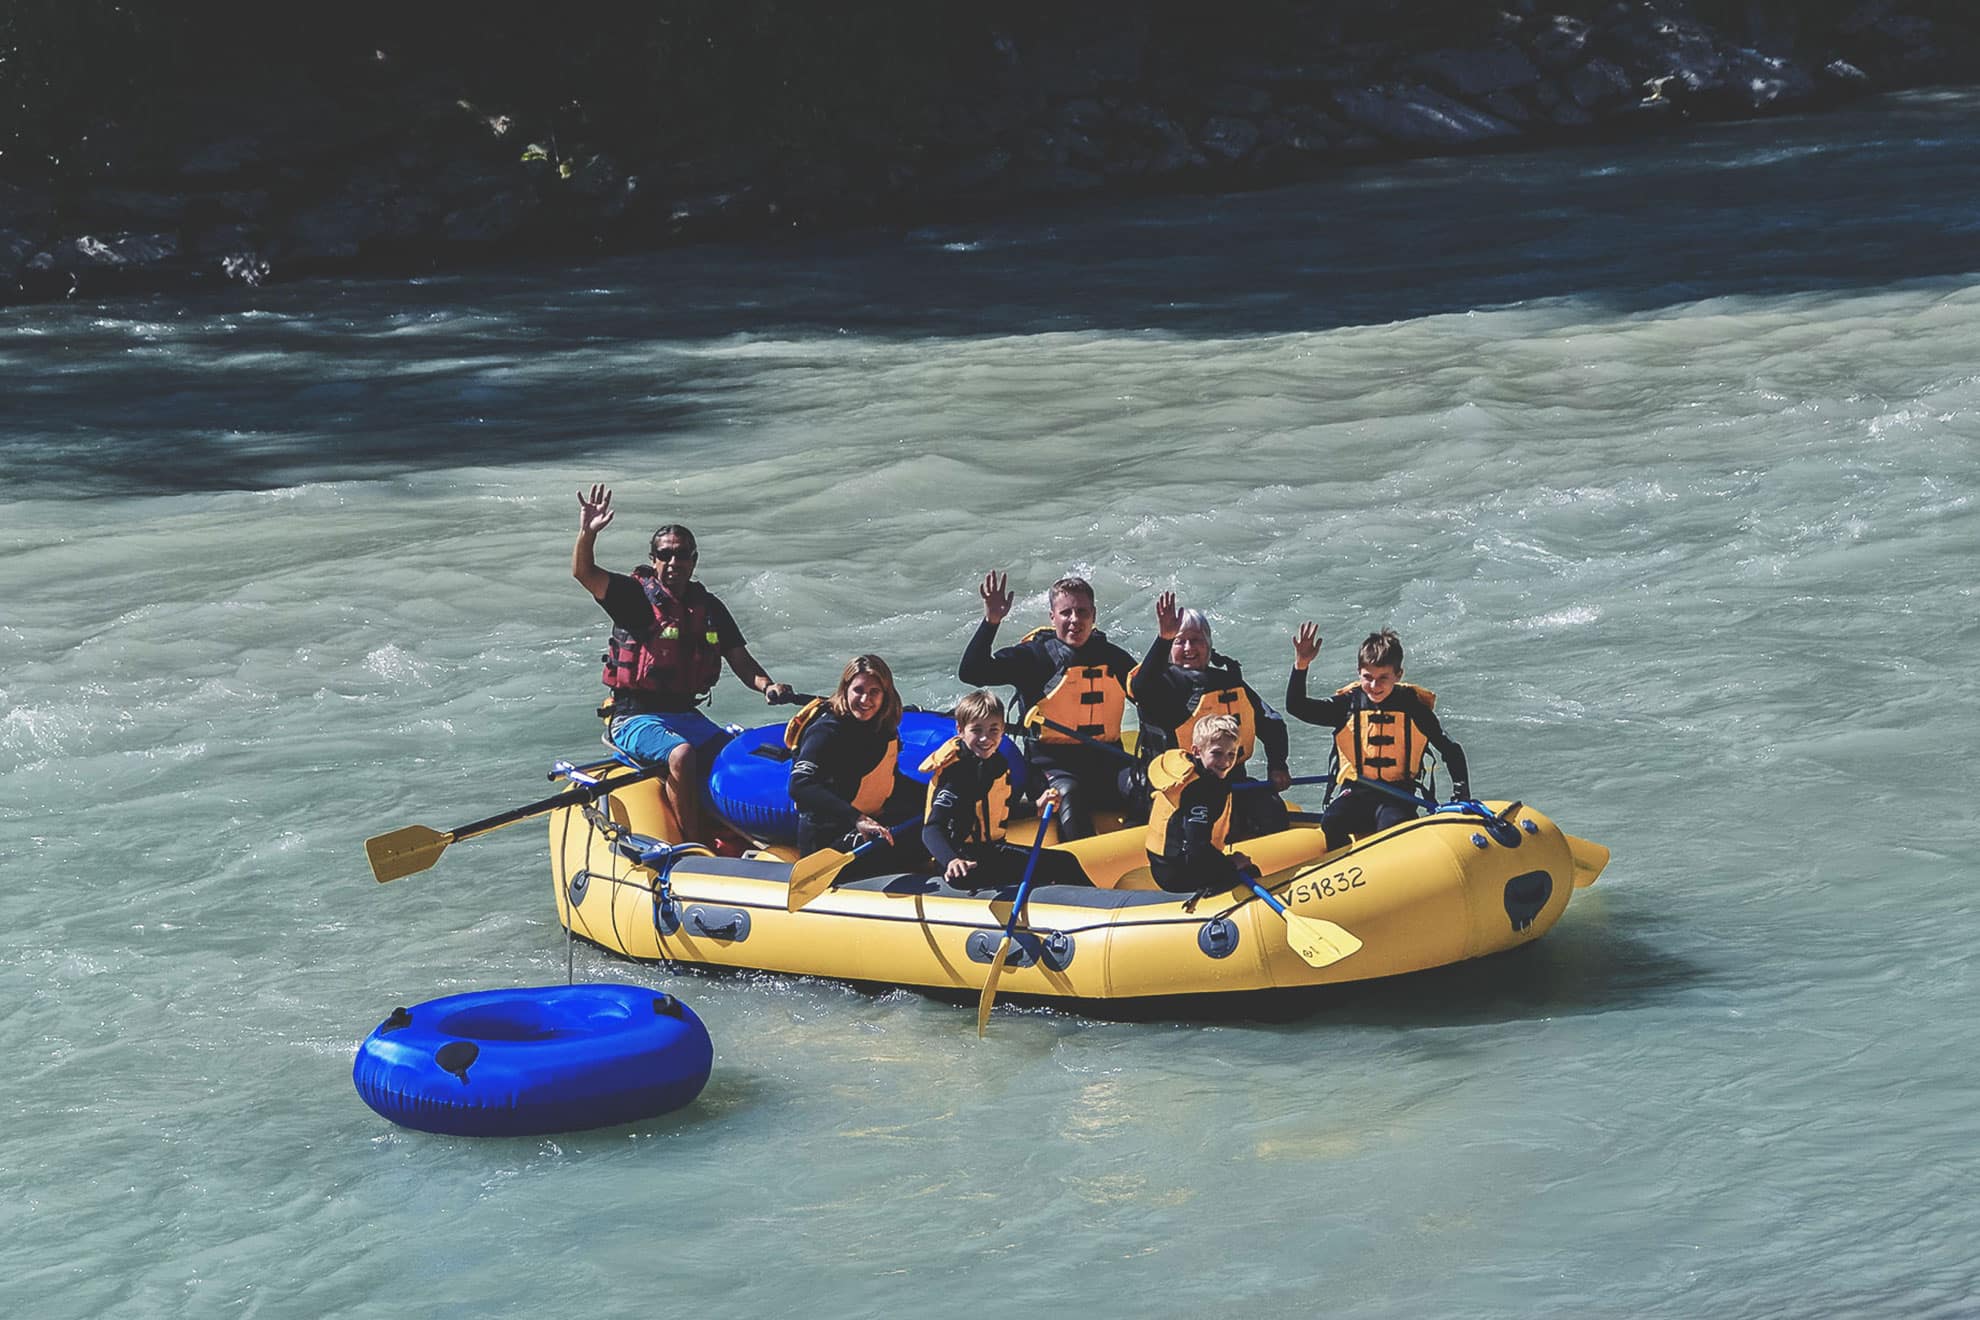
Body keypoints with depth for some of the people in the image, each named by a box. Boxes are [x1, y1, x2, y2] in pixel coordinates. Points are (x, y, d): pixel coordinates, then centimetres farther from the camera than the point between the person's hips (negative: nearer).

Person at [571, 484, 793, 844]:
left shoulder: (709, 608, 11)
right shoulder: (635, 595, -3)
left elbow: (741, 661, 12)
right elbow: (583, 573, -18)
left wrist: (767, 685, -9)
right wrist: (587, 533, -37)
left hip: (687, 716, 5)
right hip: (636, 717, -5)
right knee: (683, 755, -34)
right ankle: (694, 846, -27)